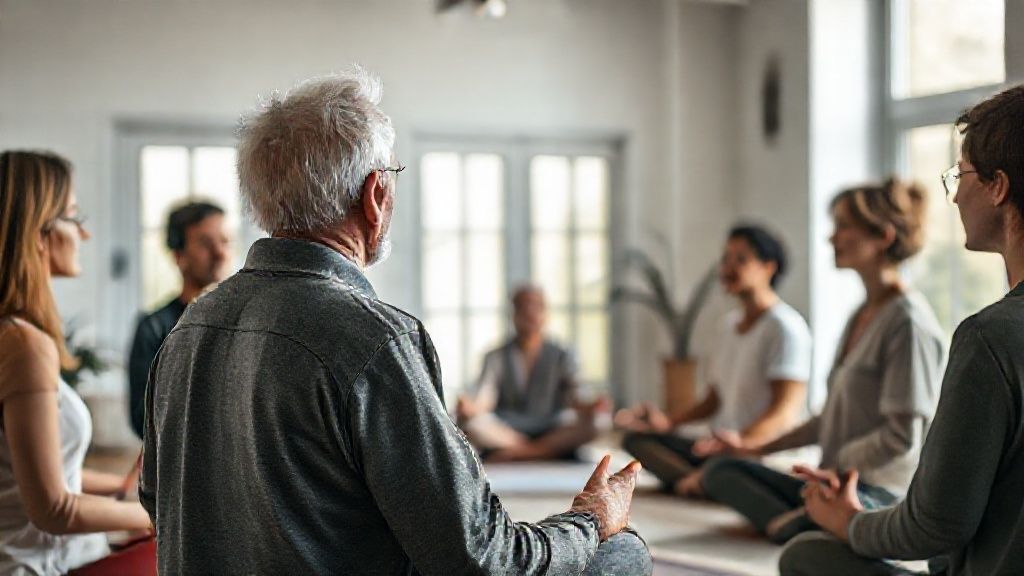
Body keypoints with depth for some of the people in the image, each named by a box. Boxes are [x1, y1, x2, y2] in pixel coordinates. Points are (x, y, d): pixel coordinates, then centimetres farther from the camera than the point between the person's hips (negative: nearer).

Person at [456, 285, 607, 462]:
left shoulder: (562, 356, 9)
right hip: (504, 432, 0)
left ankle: (512, 453, -29)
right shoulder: (497, 357, 7)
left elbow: (572, 396, -5)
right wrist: (471, 407, -31)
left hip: (550, 432, 1)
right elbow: (484, 399, -6)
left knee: (587, 426, -30)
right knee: (469, 421, -30)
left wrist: (586, 408, -29)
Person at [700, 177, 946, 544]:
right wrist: (759, 449, 22)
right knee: (720, 470, -2)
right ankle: (789, 523, -22)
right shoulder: (861, 317, 18)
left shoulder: (908, 320, -11)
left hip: (883, 493, -11)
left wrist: (835, 468, -5)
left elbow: (903, 434, -16)